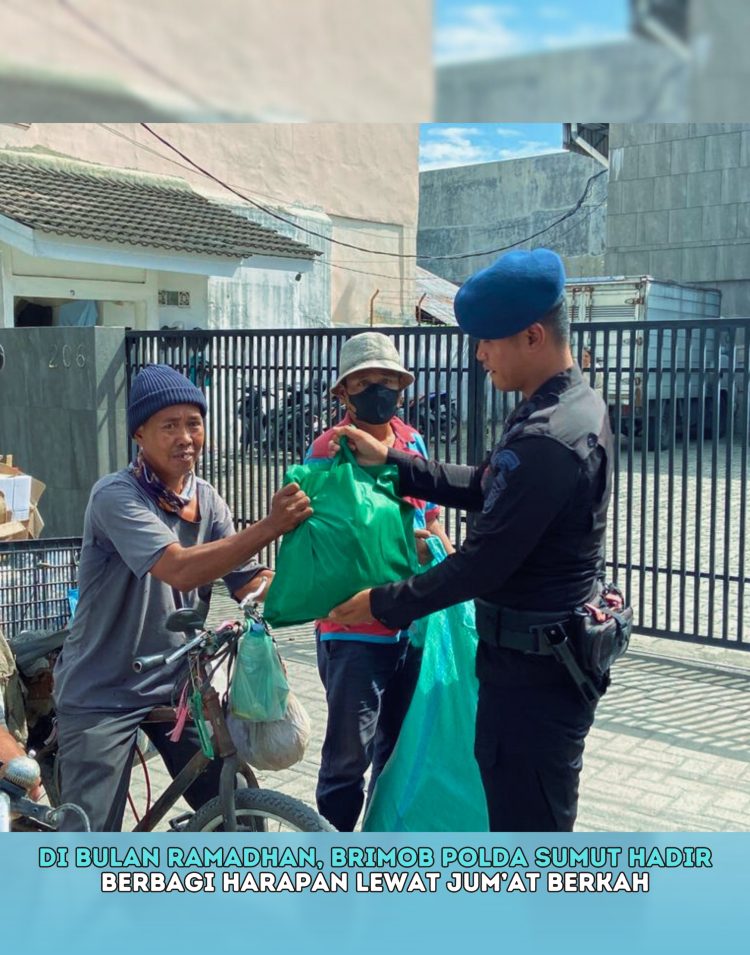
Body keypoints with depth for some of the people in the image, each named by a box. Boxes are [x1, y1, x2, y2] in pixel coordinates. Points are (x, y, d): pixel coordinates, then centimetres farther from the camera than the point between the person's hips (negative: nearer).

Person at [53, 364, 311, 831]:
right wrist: (271, 526, -40)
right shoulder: (115, 496, -21)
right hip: (101, 694, -5)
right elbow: (180, 570, -35)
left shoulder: (208, 500, 0)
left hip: (177, 684, 6)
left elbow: (251, 584, -6)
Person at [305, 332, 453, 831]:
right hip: (354, 628, -6)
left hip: (413, 622, 6)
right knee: (350, 754, 4)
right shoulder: (329, 449, -12)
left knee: (400, 744, 20)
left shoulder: (412, 442, 7)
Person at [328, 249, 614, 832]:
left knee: (527, 825, 4)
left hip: (534, 668, -10)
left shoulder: (548, 440, -27)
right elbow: (485, 488, 14)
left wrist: (384, 604, -13)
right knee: (524, 811, 25)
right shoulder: (573, 405, 7)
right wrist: (392, 463, 7)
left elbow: (484, 563, -25)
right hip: (547, 651, 10)